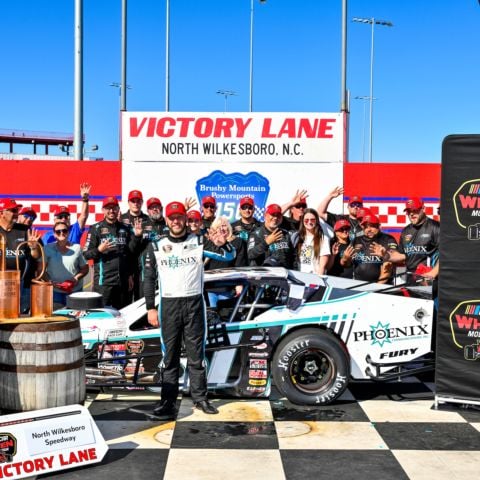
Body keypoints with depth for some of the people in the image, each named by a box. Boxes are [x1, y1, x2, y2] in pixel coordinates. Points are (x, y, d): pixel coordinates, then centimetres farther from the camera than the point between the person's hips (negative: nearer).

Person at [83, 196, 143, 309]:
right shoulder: (96, 229, 2)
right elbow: (86, 254, -2)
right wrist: (99, 250, -19)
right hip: (103, 281, -4)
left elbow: (132, 251, 7)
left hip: (123, 281, 4)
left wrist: (137, 236, -4)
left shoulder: (125, 228, 13)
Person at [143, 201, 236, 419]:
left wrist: (222, 244, -24)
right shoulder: (156, 246, 5)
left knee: (196, 354, 6)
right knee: (169, 355, 4)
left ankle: (200, 397, 15)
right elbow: (149, 279, 7)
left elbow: (229, 256, -2)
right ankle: (168, 401, 8)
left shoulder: (199, 242, 3)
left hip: (194, 303, 0)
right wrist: (150, 308, 2)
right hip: (168, 304, 0)